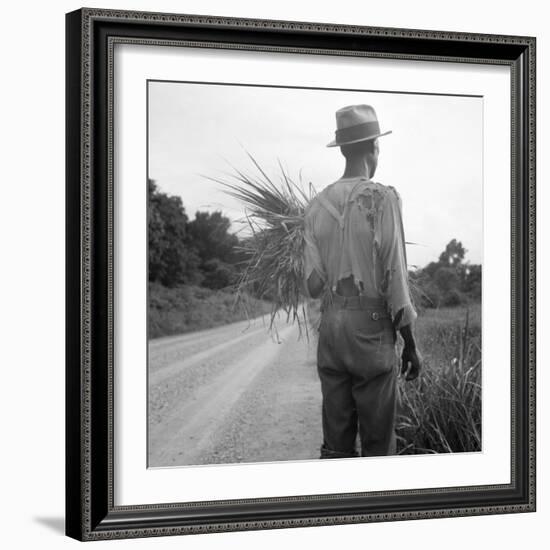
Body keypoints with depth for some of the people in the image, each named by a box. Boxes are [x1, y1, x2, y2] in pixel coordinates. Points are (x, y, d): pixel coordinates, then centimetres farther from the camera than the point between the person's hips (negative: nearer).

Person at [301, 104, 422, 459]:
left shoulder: (317, 205, 7)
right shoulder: (383, 199, -8)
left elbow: (312, 284, 5)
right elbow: (395, 277, -10)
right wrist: (411, 343, -2)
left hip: (330, 323, 5)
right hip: (371, 324, -5)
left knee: (336, 441, 9)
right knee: (377, 442, 1)